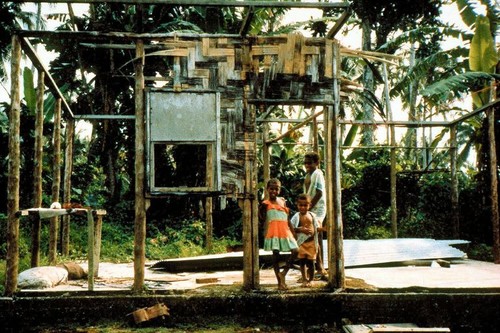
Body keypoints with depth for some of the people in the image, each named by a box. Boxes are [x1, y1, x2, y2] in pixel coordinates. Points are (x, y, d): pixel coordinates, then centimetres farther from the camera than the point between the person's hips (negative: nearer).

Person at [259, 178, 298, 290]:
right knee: (276, 254, -3)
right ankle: (280, 281, 4)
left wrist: (293, 231, 14)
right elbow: (262, 219, -6)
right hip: (273, 232, -5)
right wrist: (260, 209, -20)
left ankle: (284, 273, 12)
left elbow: (287, 218, 17)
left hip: (285, 232, 5)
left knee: (295, 251, -5)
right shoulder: (265, 204, 0)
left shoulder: (283, 201, 15)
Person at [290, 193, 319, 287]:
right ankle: (304, 280, 18)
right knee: (302, 261, 5)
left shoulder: (312, 215, 5)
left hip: (311, 242, 2)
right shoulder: (296, 216, -6)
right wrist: (300, 229, -23)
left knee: (311, 261, 6)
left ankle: (310, 280, 21)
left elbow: (316, 228, 13)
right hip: (301, 242, -2)